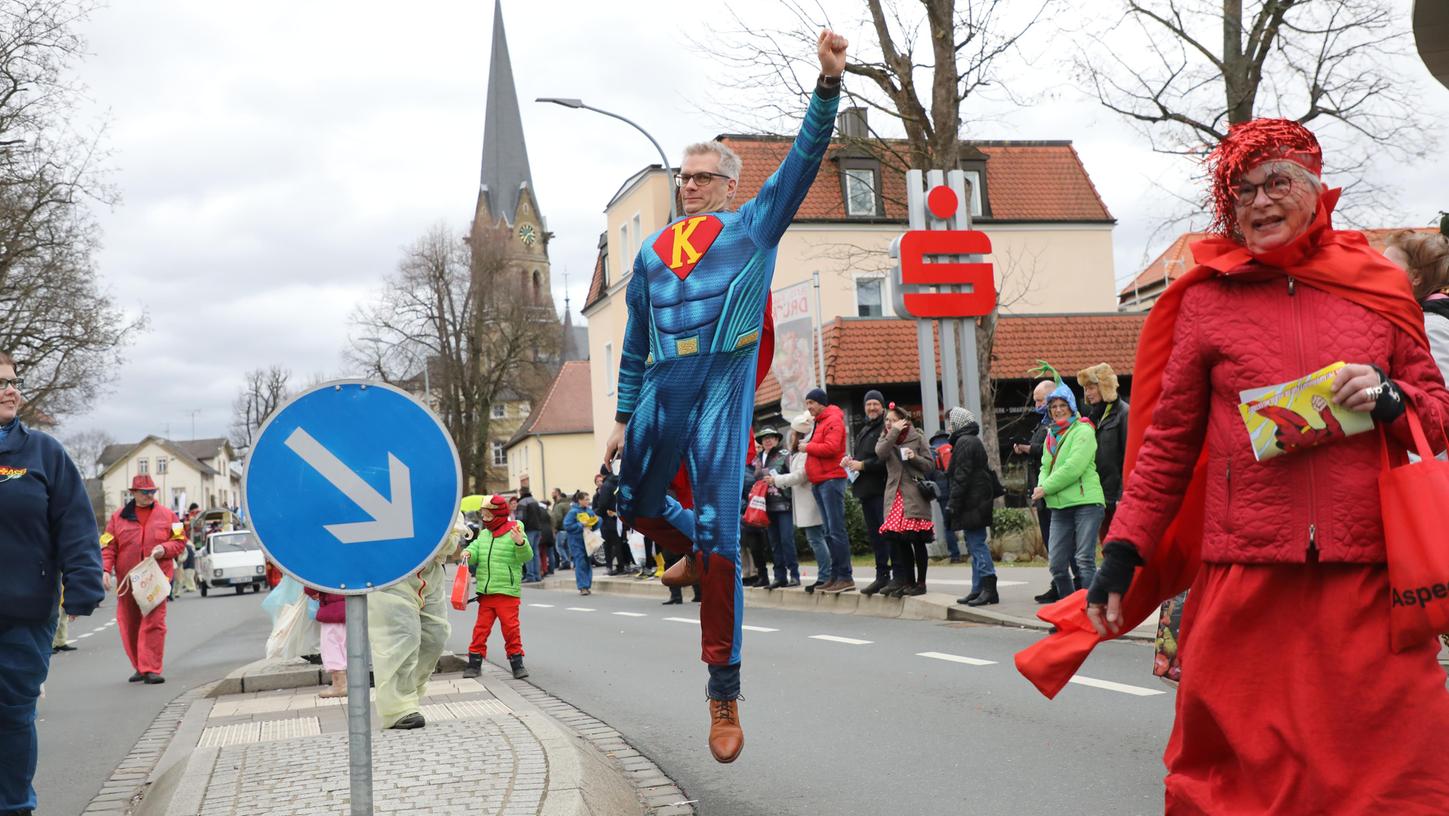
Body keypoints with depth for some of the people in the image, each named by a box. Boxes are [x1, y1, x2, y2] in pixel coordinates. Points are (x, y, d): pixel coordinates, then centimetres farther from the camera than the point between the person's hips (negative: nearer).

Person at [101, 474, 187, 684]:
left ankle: (151, 669, -12)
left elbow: (180, 541, 9)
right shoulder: (118, 517, 8)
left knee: (154, 624, -11)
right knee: (129, 625, 7)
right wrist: (105, 569, -8)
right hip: (127, 581, 2)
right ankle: (140, 667, 21)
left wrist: (164, 549, -11)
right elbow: (108, 546, 5)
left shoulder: (167, 515, 7)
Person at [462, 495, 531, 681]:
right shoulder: (483, 534, 12)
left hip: (507, 592, -5)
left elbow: (526, 557, -15)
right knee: (481, 627, 8)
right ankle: (474, 663, 15)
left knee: (511, 627, -2)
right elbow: (475, 549, 10)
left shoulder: (514, 533, -6)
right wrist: (468, 553, -12)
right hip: (485, 592, 5)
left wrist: (520, 543, -34)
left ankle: (517, 663, 7)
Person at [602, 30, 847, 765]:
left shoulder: (754, 227, 7)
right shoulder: (653, 252, 18)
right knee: (635, 504, 17)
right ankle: (696, 555, 52)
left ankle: (724, 692, 0)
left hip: (722, 388, -5)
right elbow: (635, 342, 21)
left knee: (718, 534, -9)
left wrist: (829, 81, -16)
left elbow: (805, 157, -4)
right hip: (661, 391, 5)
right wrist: (623, 416, 18)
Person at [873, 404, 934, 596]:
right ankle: (908, 580, 11)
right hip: (895, 494, 4)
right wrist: (894, 432, -9)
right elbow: (880, 453, -8)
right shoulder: (886, 438, 15)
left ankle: (921, 582, 4)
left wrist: (915, 458, -12)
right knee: (899, 540, 2)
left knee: (917, 540, -3)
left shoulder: (917, 438, 5)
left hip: (915, 494, -4)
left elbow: (930, 465, 5)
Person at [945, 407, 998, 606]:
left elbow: (961, 477, -18)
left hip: (972, 504, -10)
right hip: (979, 502, 10)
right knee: (976, 545, 11)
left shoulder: (964, 442, -12)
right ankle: (978, 589, 14)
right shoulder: (974, 441, 20)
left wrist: (952, 504, -16)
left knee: (977, 544, -10)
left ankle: (988, 588, -12)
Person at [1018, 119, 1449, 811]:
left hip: (1368, 579, 1)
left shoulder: (1379, 287, 12)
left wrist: (1390, 398, -4)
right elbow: (1168, 441, 9)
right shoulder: (1208, 299, 8)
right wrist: (1123, 552, 4)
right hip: (1245, 581, -1)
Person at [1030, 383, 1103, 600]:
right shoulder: (1051, 435, 19)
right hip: (1059, 507, 7)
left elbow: (1074, 467, -14)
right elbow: (1045, 467, 21)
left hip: (1085, 502, -7)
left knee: (1085, 561, -10)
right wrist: (1041, 486, -1)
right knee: (1056, 564, 5)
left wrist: (1046, 488, -11)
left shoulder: (1083, 431, -4)